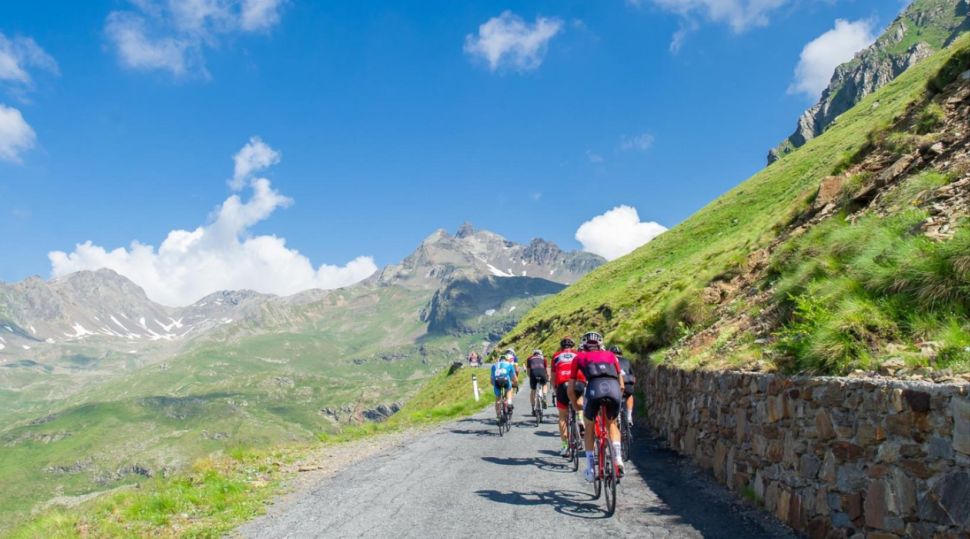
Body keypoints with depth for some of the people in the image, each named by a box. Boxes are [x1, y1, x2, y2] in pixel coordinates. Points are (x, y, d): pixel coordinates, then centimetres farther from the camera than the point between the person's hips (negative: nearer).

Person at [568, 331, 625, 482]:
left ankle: (590, 468, 20)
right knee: (612, 424, 30)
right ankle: (618, 459, 12)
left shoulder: (579, 357, 29)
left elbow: (570, 389, 27)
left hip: (594, 388, -2)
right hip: (614, 389, 2)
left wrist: (577, 406, 43)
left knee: (589, 428, 24)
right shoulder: (610, 355, 34)